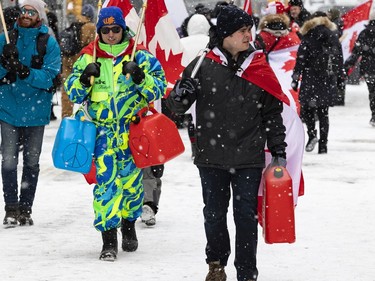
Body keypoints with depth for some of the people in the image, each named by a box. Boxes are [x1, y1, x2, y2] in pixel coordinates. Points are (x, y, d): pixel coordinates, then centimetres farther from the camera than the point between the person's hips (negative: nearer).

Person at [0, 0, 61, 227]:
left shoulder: (49, 43, -4)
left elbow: (50, 77, -12)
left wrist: (25, 72, -27)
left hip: (36, 111, 0)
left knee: (32, 163, 9)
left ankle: (26, 209, 18)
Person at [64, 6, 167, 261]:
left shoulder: (140, 56, 0)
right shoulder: (88, 57, 4)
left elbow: (160, 87, -2)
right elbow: (73, 93, 6)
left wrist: (141, 78, -20)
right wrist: (84, 79, -14)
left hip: (133, 127, 0)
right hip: (103, 128, 0)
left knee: (131, 178, 9)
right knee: (105, 179, -11)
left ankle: (129, 224, 32)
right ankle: (108, 237, -8)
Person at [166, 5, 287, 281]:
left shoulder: (260, 69, 4)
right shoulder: (203, 66, -1)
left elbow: (273, 113, 10)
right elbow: (176, 104, 5)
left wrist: (279, 150, 7)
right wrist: (180, 94, -19)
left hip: (248, 158, 0)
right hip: (211, 157, 0)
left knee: (246, 215, 1)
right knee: (214, 214, 11)